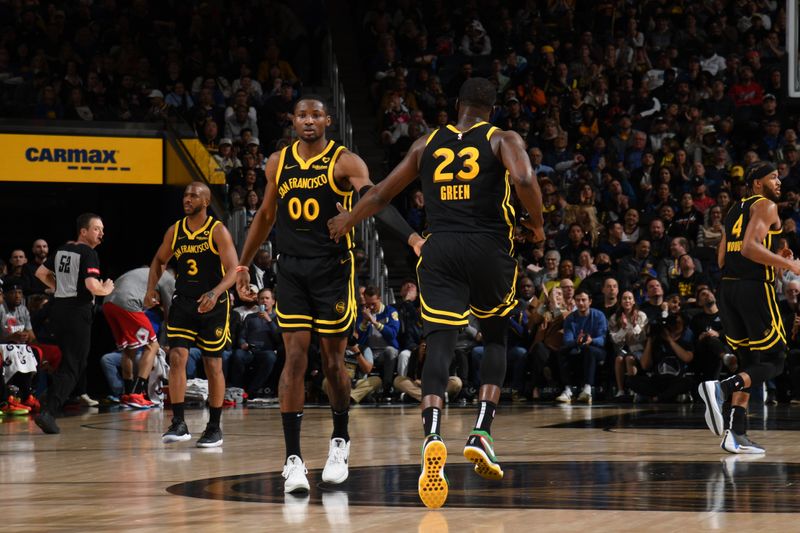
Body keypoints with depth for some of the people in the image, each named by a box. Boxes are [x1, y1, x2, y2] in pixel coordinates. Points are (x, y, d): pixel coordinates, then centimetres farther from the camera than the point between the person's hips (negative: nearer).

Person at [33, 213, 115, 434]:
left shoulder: (63, 249, 12)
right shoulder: (88, 253, -11)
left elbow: (41, 273, 21)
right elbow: (91, 285, -23)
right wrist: (105, 290, -4)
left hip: (58, 308, 8)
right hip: (78, 311, -8)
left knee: (67, 360, 23)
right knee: (73, 366, -5)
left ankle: (51, 406, 24)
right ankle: (48, 412, -17)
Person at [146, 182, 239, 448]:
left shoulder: (218, 231, -9)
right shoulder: (175, 231, 4)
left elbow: (233, 270, -15)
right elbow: (159, 261, 19)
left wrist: (215, 293, -32)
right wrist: (151, 288, 2)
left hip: (212, 305, -3)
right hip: (183, 302, 3)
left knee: (213, 364, 4)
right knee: (177, 357, -11)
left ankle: (214, 427, 14)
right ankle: (178, 423, -11)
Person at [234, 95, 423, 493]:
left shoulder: (345, 162, -7)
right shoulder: (278, 163, 7)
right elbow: (266, 216, 20)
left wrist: (411, 237, -38)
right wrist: (243, 265, 22)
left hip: (333, 269, -2)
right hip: (291, 269, 3)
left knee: (333, 362, 5)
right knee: (295, 358, -6)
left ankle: (340, 441, 29)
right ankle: (293, 459, -7)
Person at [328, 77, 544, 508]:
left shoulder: (427, 144, 16)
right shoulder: (503, 140, 8)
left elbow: (381, 194, 23)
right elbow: (524, 180, -14)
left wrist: (347, 221, 40)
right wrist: (538, 223, 4)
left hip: (439, 249, 1)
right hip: (489, 247, -1)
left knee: (439, 345, -8)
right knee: (495, 339, 21)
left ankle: (432, 436, -33)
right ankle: (482, 432, 4)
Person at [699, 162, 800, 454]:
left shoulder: (735, 210, 22)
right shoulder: (766, 206, -4)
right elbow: (750, 247, -19)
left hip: (728, 287, 8)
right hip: (755, 287, -8)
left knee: (749, 363, 13)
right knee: (773, 361, 0)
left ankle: (736, 434, 4)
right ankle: (721, 388, -23)